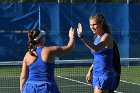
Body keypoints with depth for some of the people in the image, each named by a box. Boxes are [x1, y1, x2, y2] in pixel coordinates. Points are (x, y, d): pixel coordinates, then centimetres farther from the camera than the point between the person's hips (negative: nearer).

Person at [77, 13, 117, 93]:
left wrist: (82, 37, -41)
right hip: (96, 75, 9)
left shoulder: (107, 37, -13)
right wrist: (90, 71, 15)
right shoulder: (96, 38, 14)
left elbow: (96, 49, -33)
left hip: (105, 75, -9)